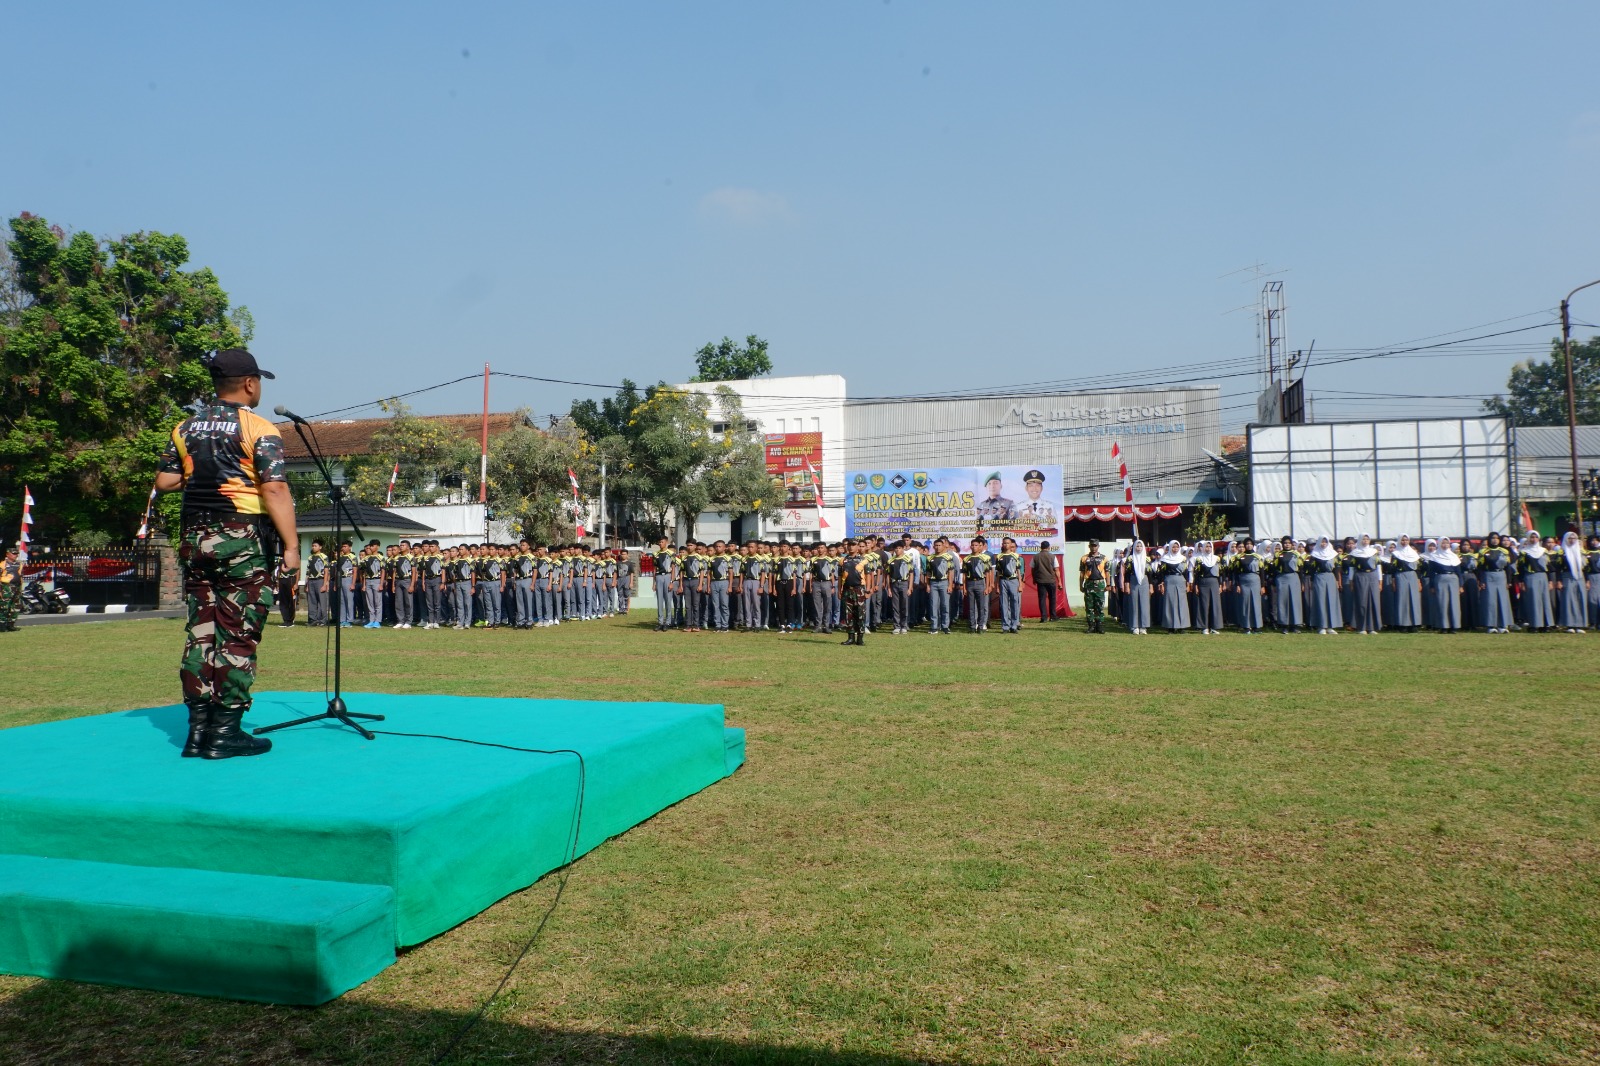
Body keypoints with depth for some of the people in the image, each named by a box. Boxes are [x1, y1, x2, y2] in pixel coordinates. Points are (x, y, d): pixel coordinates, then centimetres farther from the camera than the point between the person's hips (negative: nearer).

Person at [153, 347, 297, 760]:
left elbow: (164, 482, 11)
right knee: (239, 634, -1)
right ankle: (225, 731, 0)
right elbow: (275, 489, -17)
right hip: (244, 539, -6)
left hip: (195, 537, 6)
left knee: (200, 630, 10)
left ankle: (198, 729, 12)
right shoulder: (259, 430, -8)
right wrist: (291, 545, -18)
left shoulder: (185, 428, 11)